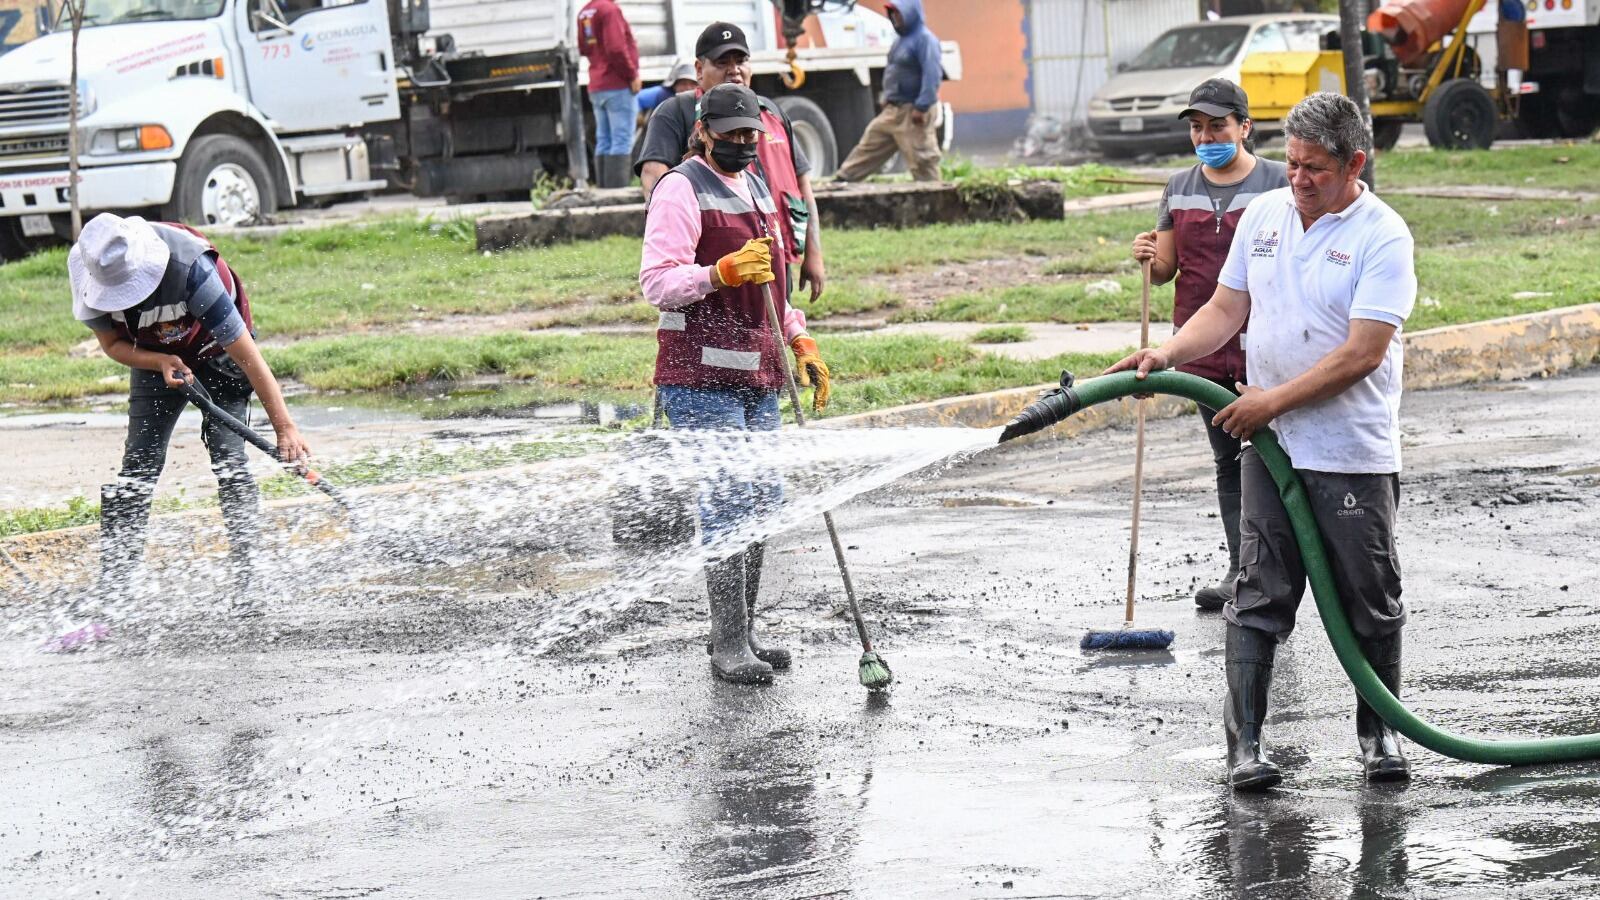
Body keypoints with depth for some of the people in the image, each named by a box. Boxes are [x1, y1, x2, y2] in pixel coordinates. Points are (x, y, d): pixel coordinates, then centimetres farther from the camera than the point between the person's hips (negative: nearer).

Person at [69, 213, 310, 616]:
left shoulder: (189, 268, -39)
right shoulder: (90, 274, -26)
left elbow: (247, 354, -36)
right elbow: (113, 343, -8)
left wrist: (285, 427, -36)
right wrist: (160, 363, -29)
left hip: (219, 354, -4)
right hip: (155, 358, 4)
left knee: (228, 458, -18)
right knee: (139, 466, -8)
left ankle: (248, 586, -14)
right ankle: (112, 587, -6)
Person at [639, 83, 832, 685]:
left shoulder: (756, 187, 19)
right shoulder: (680, 190, -8)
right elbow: (657, 283, -16)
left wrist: (800, 341, 21)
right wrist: (724, 271, -29)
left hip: (757, 374, 9)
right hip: (701, 375, -9)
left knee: (761, 501, 8)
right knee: (728, 503, -12)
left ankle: (743, 633, 17)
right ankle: (728, 646, -10)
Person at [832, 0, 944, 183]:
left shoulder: (925, 39, -15)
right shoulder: (902, 39, 15)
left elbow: (932, 75, -23)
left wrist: (921, 107, -27)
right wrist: (887, 99, 20)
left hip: (913, 114, -10)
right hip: (893, 110, 10)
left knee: (922, 160, -6)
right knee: (868, 148, 16)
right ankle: (842, 179, 24)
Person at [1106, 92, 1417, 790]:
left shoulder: (1382, 236, -10)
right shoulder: (1263, 216, 9)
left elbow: (1363, 353, -17)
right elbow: (1226, 309, 13)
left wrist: (1275, 400, -17)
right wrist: (1167, 354, -4)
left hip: (1353, 454, -4)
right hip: (1270, 446, 4)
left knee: (1370, 600, 7)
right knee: (1260, 594, 0)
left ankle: (1379, 732, 22)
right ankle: (1244, 741, 1)